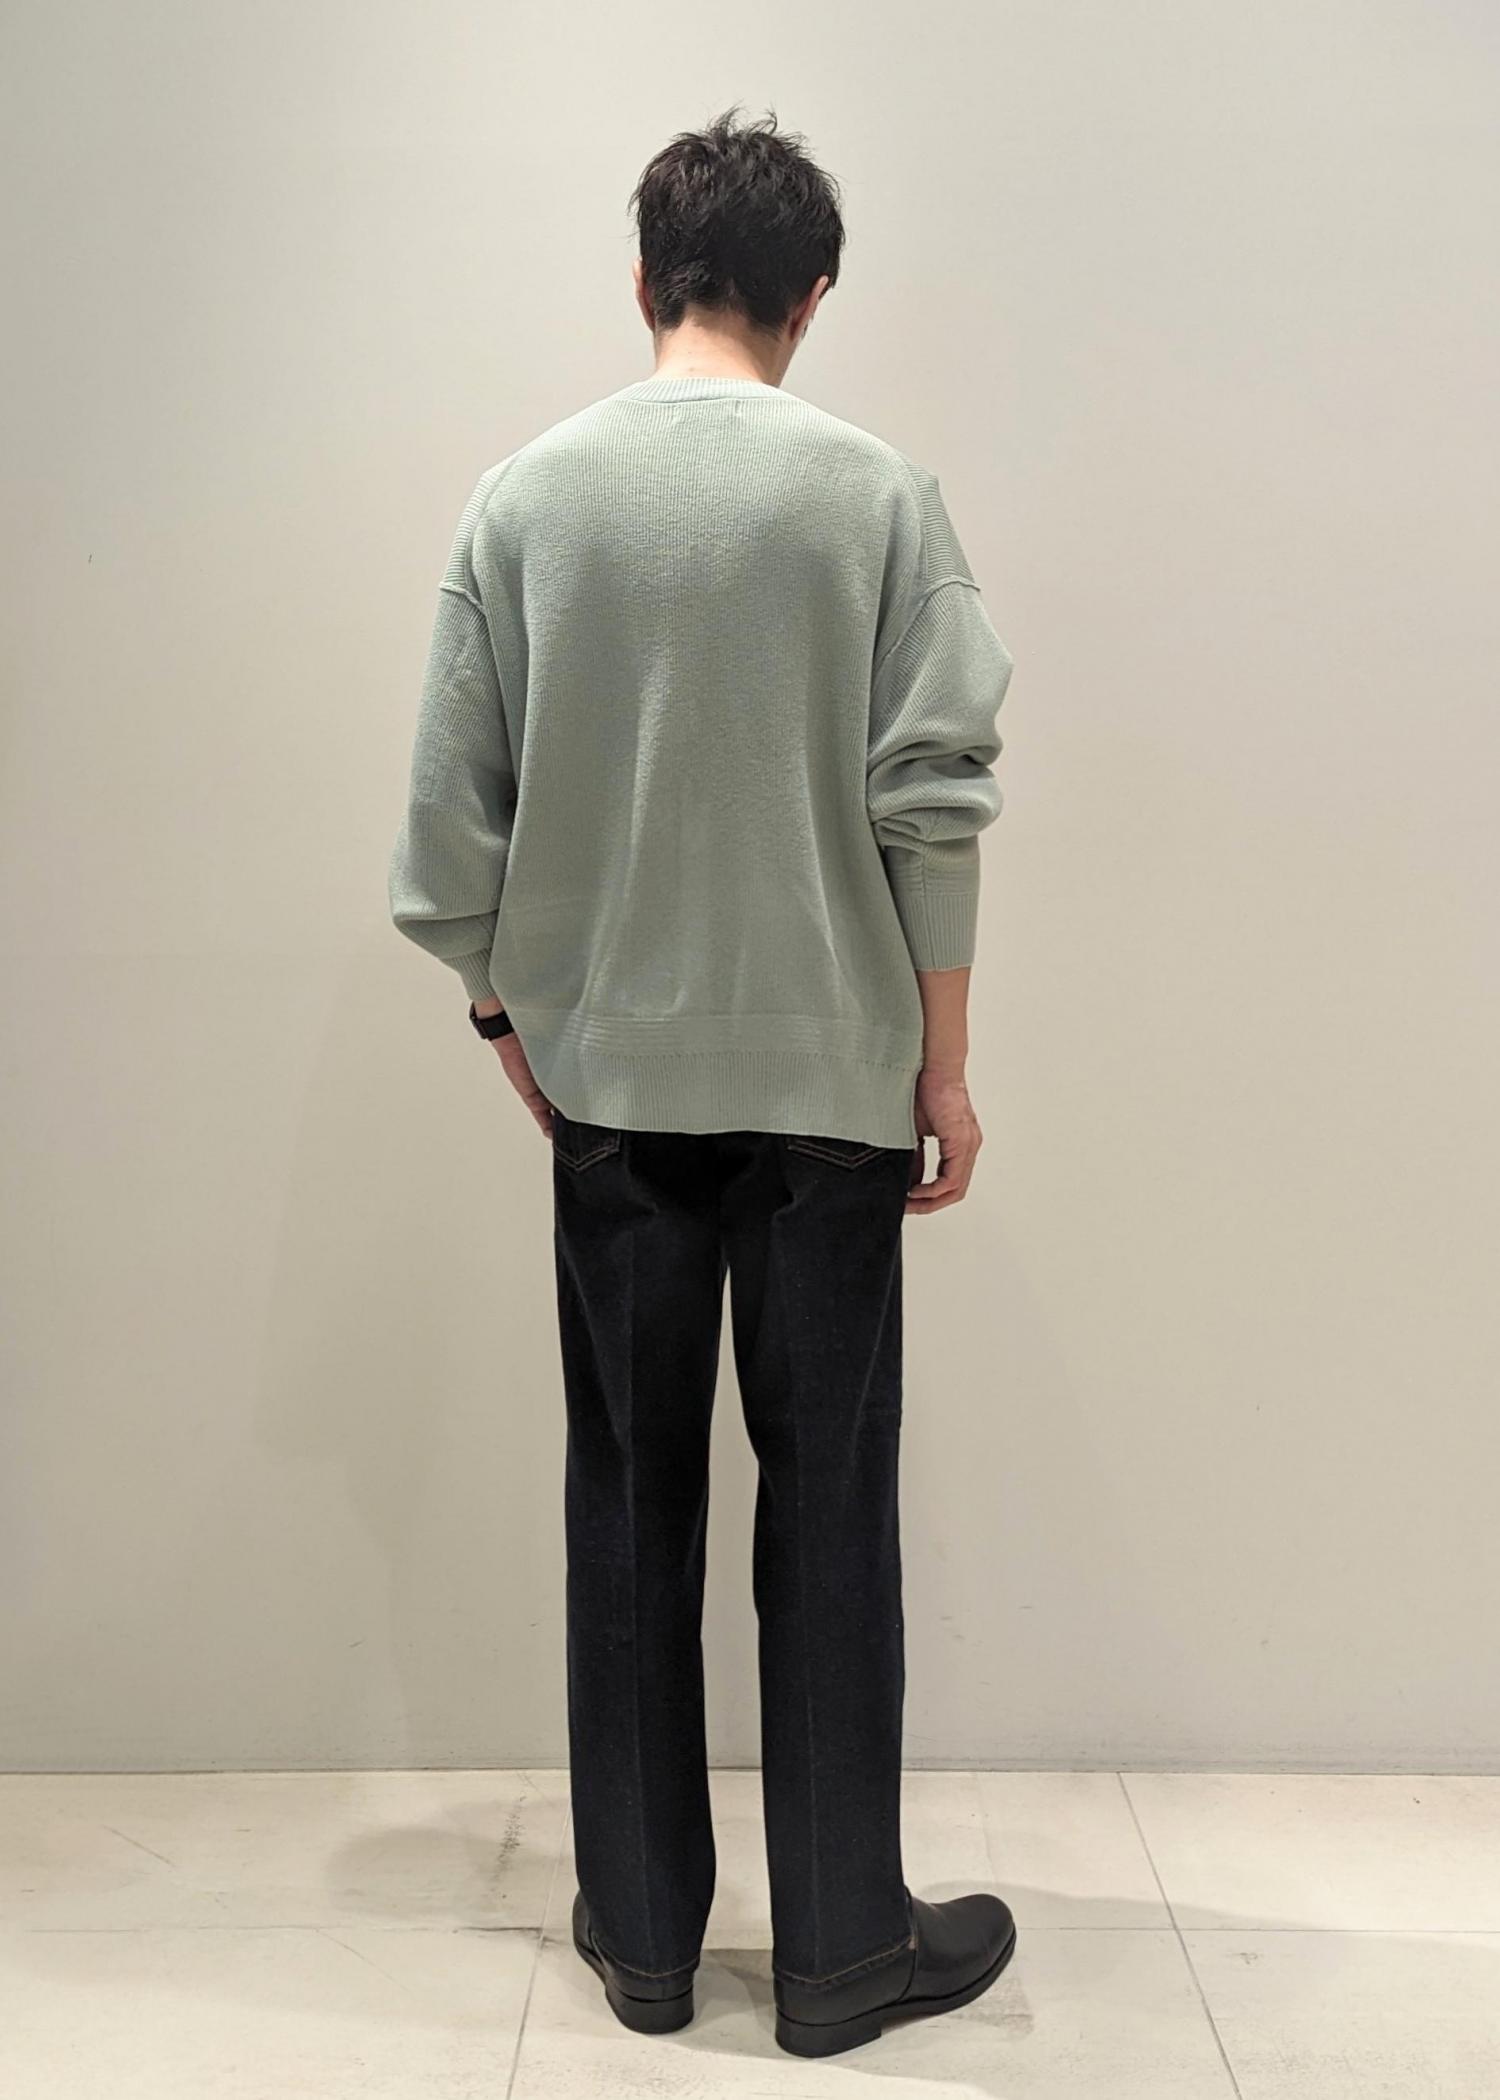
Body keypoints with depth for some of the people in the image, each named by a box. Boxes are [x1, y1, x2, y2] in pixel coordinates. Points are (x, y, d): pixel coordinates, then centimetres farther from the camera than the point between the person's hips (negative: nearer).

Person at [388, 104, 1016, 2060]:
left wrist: (507, 1018, 14)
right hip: (828, 1075, -2)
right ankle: (841, 1945, 19)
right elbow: (935, 800, -8)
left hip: (608, 1080, 2)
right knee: (828, 1509, 7)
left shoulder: (524, 494, 2)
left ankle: (642, 1931, 23)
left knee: (631, 1505, 11)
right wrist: (946, 1064, 1)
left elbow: (454, 810, 1)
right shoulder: (877, 491, -3)